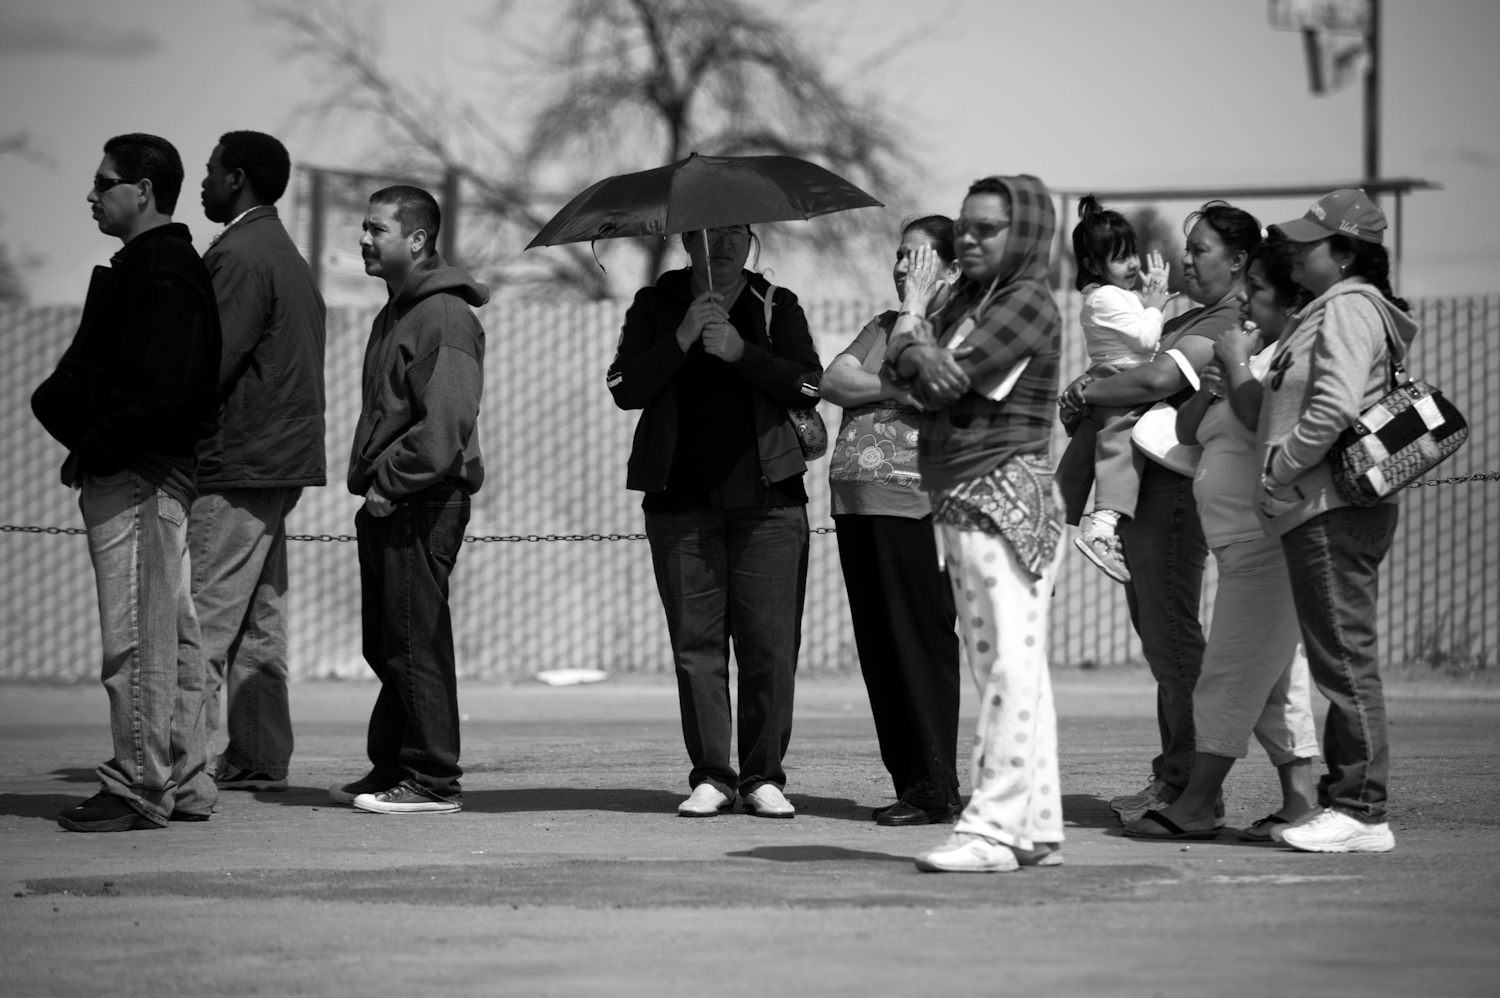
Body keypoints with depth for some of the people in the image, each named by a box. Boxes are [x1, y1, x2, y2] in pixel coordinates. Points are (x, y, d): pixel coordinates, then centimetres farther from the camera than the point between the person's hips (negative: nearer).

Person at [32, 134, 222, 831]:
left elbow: (155, 390, -23)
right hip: (148, 473, 11)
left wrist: (93, 453, -16)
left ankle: (138, 789, -7)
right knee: (168, 636, 12)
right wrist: (90, 451, 10)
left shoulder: (162, 274, -14)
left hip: (136, 477, -11)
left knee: (137, 636, -8)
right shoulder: (151, 267, 19)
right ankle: (181, 784, 17)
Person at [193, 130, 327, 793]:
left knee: (205, 618, -11)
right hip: (278, 461, 10)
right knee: (258, 621, 12)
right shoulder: (286, 257, 18)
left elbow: (213, 364, -20)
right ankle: (260, 757, 13)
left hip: (233, 465, -10)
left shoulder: (240, 256, -13)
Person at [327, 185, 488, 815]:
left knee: (415, 643, -7)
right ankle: (391, 769, 20)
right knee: (385, 643, 13)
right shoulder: (395, 314, 19)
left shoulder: (445, 317, -12)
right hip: (388, 503, 10)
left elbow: (447, 425, -21)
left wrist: (389, 482, -19)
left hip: (423, 503, -10)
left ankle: (433, 780, -3)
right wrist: (369, 482, 13)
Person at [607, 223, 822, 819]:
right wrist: (681, 341, -12)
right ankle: (710, 776, 4)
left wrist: (741, 351, -14)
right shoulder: (655, 305, 11)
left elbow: (808, 385, -3)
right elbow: (624, 388, -1)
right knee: (695, 640, -1)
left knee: (770, 641, -5)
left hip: (765, 497, -1)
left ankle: (763, 776, 2)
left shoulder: (777, 305, 9)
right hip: (680, 496, 1)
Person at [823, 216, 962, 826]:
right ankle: (906, 780, 12)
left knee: (922, 646, -8)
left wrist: (915, 306, -4)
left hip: (914, 506, -8)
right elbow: (833, 381, 7)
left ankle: (934, 790, -5)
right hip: (857, 501, 8)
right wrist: (895, 387, -8)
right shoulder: (885, 325, 20)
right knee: (878, 650, 7)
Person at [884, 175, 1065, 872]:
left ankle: (995, 826, -17)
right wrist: (918, 355, -17)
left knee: (1011, 663, -11)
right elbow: (897, 358, 5)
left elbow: (947, 384, -17)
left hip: (1008, 494, -10)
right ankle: (1037, 828, 12)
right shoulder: (964, 300, 19)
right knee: (996, 666, 9)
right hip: (959, 501, 10)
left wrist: (917, 354, 4)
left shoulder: (1029, 303, -9)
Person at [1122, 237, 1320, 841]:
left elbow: (1264, 418, -27)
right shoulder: (1253, 354, 18)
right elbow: (1187, 431, 19)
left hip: (1269, 537, -10)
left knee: (1233, 673, -9)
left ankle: (1194, 806, -8)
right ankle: (1298, 798, 12)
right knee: (1274, 676, 10)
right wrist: (1212, 382, 1)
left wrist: (1236, 364, -13)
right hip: (1241, 541, 10)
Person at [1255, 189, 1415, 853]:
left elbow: (1335, 408, -22)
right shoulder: (1329, 310, 22)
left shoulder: (1348, 307, -10)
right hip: (1327, 510, 11)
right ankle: (1343, 799, 16)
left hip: (1332, 511, -11)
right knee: (1340, 657, 12)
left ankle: (1361, 811, -10)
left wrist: (1278, 475, -15)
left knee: (1344, 657, -10)